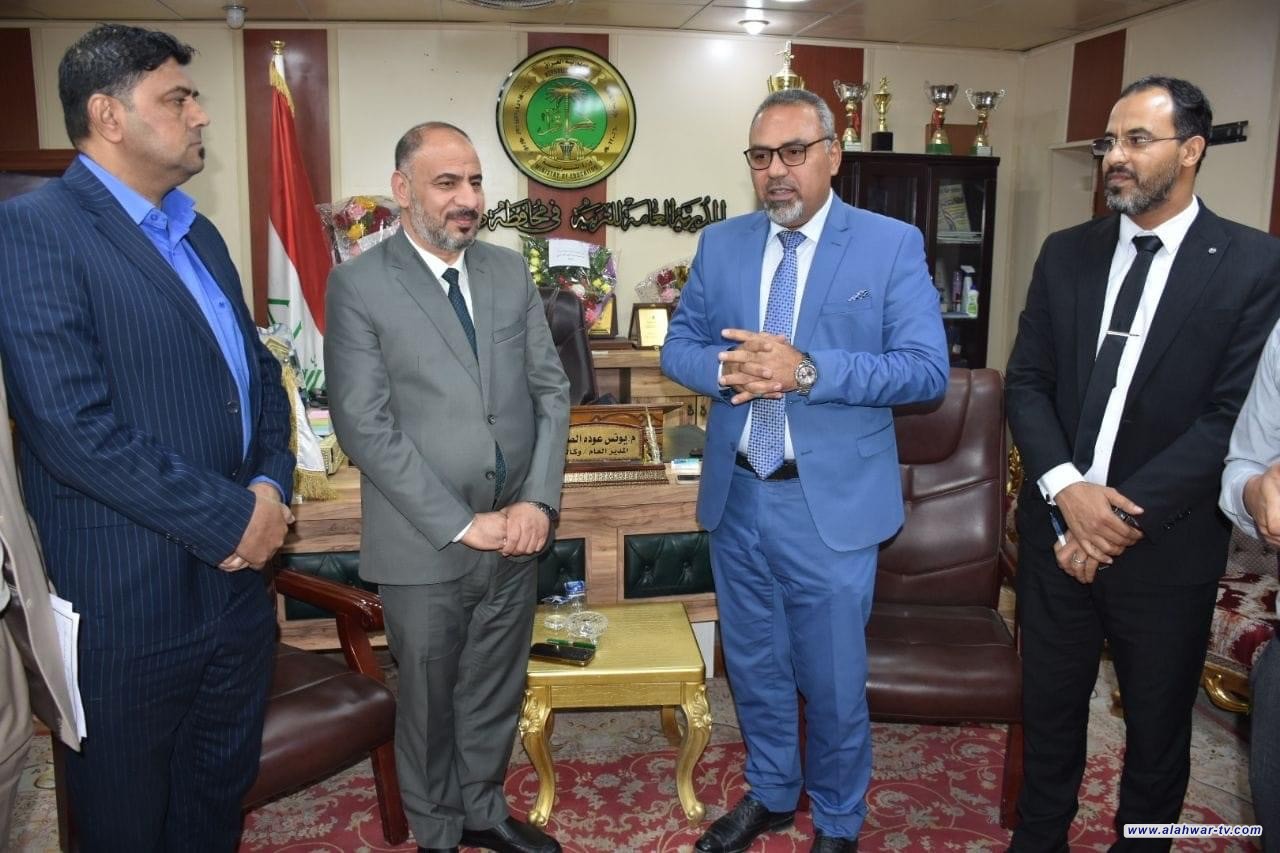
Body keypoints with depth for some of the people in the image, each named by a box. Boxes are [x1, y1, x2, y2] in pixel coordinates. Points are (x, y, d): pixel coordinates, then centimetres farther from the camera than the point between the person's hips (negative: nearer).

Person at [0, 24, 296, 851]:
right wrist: (231, 519, -17)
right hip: (130, 600, -6)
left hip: (237, 582, 7)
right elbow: (72, 425, -23)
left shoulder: (201, 236, 13)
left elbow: (259, 371, 14)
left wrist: (272, 485, -4)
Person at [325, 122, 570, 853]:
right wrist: (462, 524, -16)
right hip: (425, 545, -4)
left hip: (515, 535, 4)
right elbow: (365, 426, -14)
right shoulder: (359, 285, -9)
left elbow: (551, 389, 5)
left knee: (496, 692, 20)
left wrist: (539, 501, -7)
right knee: (428, 703, 15)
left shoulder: (511, 271, 6)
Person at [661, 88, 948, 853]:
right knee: (754, 667, 20)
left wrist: (808, 370, -25)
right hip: (736, 496, 4)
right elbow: (678, 346, 7)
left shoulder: (893, 245, -6)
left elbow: (927, 369, -13)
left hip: (831, 504, -4)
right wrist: (724, 368, -16)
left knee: (834, 682, 11)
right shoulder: (721, 244, 6)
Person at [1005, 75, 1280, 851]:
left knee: (1158, 726, 17)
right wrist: (1066, 487, -14)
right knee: (1050, 708, 18)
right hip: (1057, 530, 3)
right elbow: (1027, 381, 1)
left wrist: (1127, 514, -18)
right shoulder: (1067, 253, 4)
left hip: (1167, 547, -3)